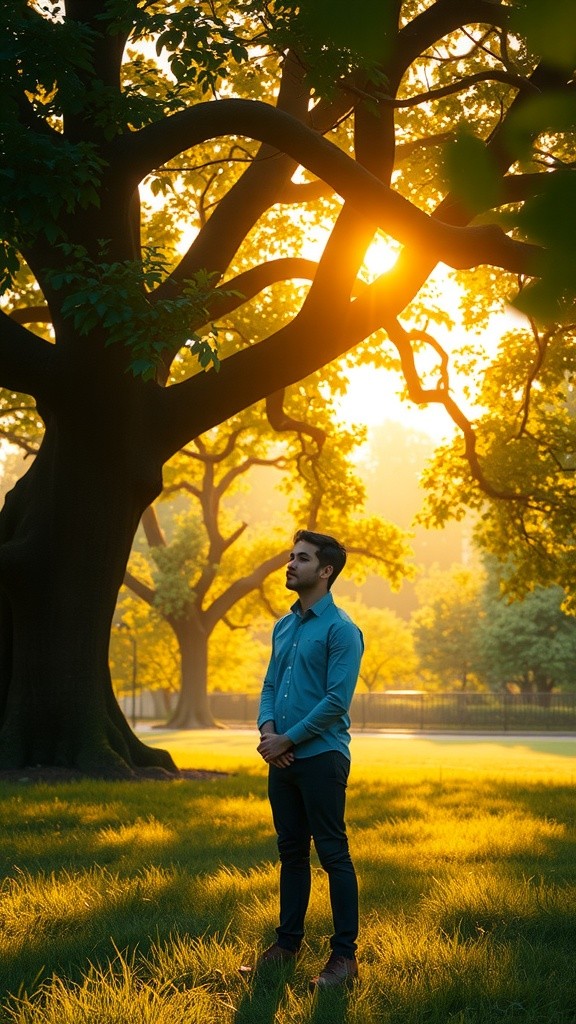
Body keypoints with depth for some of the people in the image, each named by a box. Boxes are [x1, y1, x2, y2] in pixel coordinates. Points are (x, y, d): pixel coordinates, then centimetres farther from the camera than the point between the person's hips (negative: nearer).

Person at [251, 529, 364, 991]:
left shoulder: (340, 630, -11)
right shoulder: (284, 628, 14)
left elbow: (337, 701, -17)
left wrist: (288, 739, -14)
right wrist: (267, 729, -4)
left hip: (321, 757, -8)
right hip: (283, 759, 8)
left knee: (334, 855, -3)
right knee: (291, 853, 15)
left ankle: (345, 954, 3)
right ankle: (288, 941, 25)